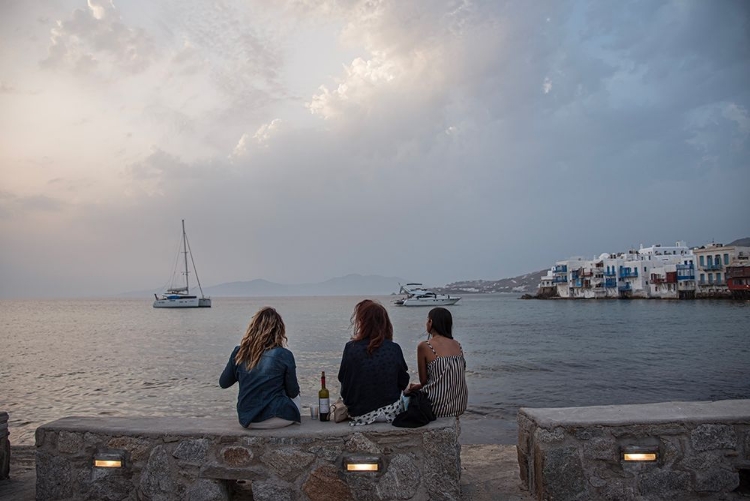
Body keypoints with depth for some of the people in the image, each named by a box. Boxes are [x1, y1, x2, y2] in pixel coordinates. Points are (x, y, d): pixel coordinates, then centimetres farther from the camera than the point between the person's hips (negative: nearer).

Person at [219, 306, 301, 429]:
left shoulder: (239, 353, -6)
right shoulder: (284, 355, -15)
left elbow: (223, 383, 8)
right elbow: (293, 392, -4)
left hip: (247, 420, 3)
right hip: (278, 418, -3)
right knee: (295, 398, 30)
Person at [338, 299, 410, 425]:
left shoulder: (351, 348, -14)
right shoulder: (395, 349, -9)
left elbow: (343, 380, -3)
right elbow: (403, 383, 2)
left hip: (361, 414, -1)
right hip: (391, 411, 2)